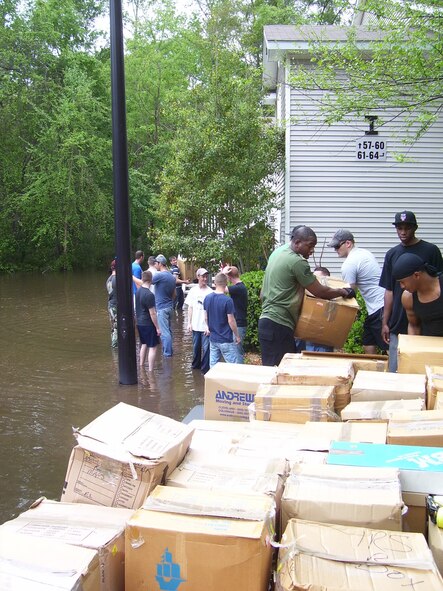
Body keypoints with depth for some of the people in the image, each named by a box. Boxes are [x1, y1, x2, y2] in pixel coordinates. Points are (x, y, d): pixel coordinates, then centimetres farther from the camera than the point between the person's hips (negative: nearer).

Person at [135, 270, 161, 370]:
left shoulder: (138, 291, 3)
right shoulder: (149, 295, -22)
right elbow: (152, 313, -20)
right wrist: (157, 328, -14)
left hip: (139, 323, 8)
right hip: (148, 324, -8)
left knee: (144, 344, 22)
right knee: (152, 347, -2)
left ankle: (141, 366, 32)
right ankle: (150, 370, -3)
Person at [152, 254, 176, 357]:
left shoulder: (160, 275, -16)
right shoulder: (172, 277, 10)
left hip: (162, 308, -9)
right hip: (170, 307, 9)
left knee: (164, 332, -5)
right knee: (168, 330, 17)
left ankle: (167, 354, -3)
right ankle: (168, 351, 25)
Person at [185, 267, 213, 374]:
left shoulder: (210, 292, -9)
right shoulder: (193, 290, 3)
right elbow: (190, 307, 9)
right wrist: (189, 323, 6)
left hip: (206, 325, -4)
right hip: (195, 324, 4)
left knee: (206, 347, -4)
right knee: (196, 346, 18)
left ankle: (205, 368, 5)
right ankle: (196, 364, 35)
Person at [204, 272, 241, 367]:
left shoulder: (207, 298, 0)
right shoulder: (227, 300, -18)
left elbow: (206, 317, 9)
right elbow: (231, 321, -15)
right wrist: (237, 336, -3)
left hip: (213, 339, 6)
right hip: (226, 340, -6)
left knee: (213, 365, 11)